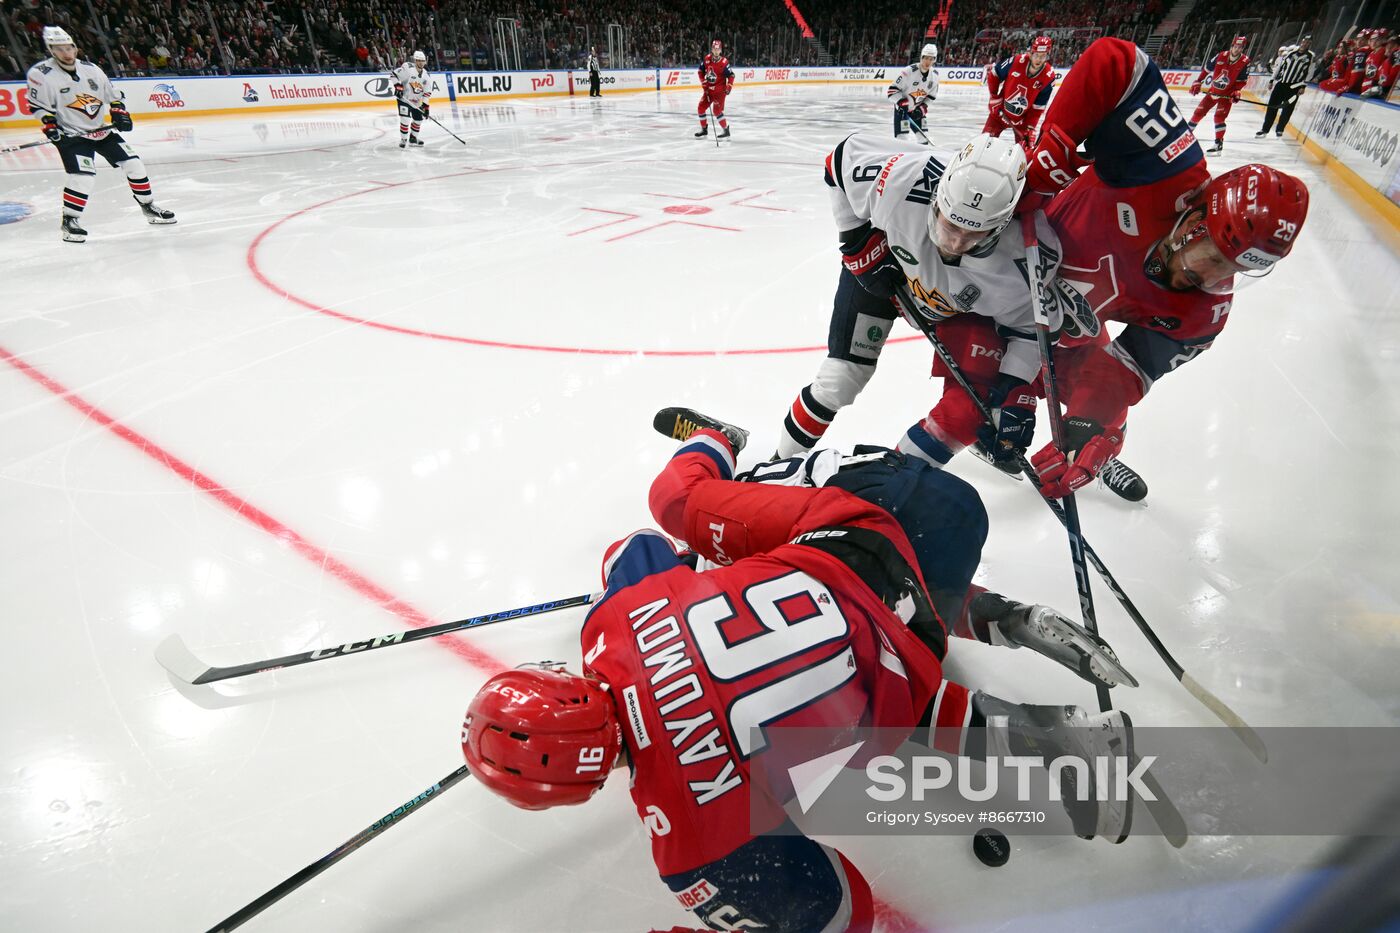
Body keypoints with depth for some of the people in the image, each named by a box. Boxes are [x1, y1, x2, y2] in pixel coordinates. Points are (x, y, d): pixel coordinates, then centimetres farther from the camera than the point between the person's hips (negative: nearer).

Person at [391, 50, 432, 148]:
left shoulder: (427, 76, 1)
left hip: (416, 101, 6)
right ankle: (403, 139, -4)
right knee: (405, 119, -17)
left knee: (418, 119, 14)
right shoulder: (407, 68, -16)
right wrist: (398, 86, -23)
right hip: (404, 98, -6)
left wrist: (425, 105, -6)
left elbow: (427, 93, 1)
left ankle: (413, 138, 33)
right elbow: (394, 74, -13)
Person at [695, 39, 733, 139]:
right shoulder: (707, 59, -1)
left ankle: (726, 131, -6)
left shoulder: (724, 62, -15)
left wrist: (729, 87, -20)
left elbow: (731, 75, -11)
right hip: (708, 89, 7)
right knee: (701, 108, 8)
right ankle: (704, 129, 25)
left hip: (719, 90, -7)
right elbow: (701, 70, 13)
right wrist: (703, 81, 4)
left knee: (717, 110, -18)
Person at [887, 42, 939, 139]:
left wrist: (923, 107, -8)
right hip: (902, 108, -6)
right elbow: (892, 90, -21)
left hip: (918, 109, 6)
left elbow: (931, 96, 6)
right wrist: (902, 102, -30)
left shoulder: (935, 75, -5)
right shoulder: (909, 71, -23)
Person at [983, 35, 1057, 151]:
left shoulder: (1049, 77, -20)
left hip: (1023, 118, 0)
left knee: (1025, 149, -3)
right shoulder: (1016, 61, -23)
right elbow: (994, 74, -6)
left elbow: (1038, 107, -14)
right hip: (1000, 111, 0)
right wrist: (994, 97, -8)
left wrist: (1031, 128, -19)